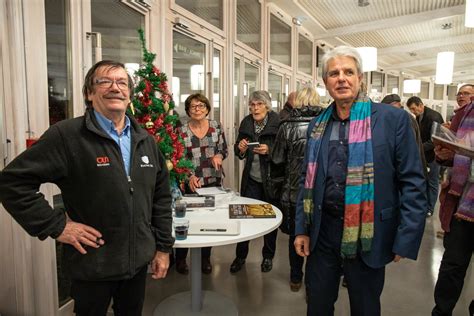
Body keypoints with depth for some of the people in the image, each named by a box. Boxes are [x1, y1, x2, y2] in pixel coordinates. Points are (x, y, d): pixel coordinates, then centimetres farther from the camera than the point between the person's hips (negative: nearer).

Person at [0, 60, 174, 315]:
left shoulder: (145, 140, 3)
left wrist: (163, 247, 6)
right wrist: (55, 226, -15)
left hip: (139, 261, 5)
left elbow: (161, 197, 7)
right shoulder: (66, 135, -13)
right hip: (92, 265, -4)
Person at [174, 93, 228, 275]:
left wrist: (219, 156, -13)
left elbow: (224, 150, 9)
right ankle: (180, 259, 28)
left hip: (214, 181, 2)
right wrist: (189, 176, -17)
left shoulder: (216, 127, 2)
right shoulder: (182, 131, -5)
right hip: (191, 183, -2)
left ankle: (206, 258, 30)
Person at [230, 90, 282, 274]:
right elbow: (238, 153, 11)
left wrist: (269, 150, -25)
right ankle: (240, 256, 23)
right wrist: (241, 148, -10)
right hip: (251, 179, 3)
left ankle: (268, 256, 30)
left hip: (271, 179, -3)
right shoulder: (246, 123, 3)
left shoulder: (277, 124, -11)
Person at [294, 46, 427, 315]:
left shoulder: (394, 119, -7)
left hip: (368, 235, -3)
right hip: (322, 232, 4)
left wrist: (406, 240, -11)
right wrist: (302, 229, 6)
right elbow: (307, 181, 9)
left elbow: (413, 182, -8)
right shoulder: (317, 126, 5)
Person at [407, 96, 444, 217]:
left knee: (432, 182, 3)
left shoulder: (434, 117, -20)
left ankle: (430, 209, 13)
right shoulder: (419, 117, 6)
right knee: (424, 181, 14)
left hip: (433, 154, -7)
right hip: (424, 154, 7)